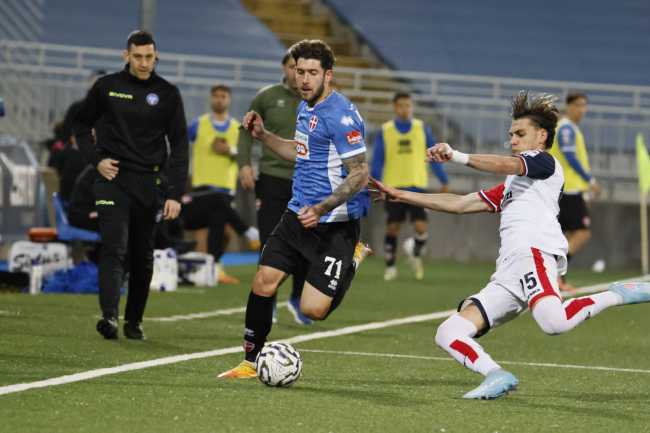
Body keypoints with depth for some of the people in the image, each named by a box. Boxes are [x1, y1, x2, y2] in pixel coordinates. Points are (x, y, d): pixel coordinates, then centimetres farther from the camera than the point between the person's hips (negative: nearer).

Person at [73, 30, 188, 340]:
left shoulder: (167, 94, 3)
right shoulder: (106, 87, 2)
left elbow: (179, 146, 4)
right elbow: (81, 125, 15)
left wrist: (175, 194, -3)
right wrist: (96, 159, -2)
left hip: (149, 184, 2)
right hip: (113, 179, -2)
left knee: (143, 257, 8)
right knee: (114, 248, -17)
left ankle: (134, 320, 19)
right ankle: (109, 316, -26)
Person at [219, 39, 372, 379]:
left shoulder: (340, 115, -18)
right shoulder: (305, 107, 11)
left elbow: (359, 174, -20)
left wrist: (322, 209, -29)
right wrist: (262, 135, 18)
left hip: (334, 225, -8)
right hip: (298, 214, 8)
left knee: (313, 310, -11)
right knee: (263, 284, -2)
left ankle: (353, 259, 18)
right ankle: (251, 362, 14)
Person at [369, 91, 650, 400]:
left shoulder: (544, 161, 14)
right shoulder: (512, 185, 38)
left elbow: (505, 165, -8)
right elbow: (460, 204, 38)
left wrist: (457, 156, -19)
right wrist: (398, 195, 35)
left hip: (534, 250, -9)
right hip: (506, 275, 9)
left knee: (554, 322, -39)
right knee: (448, 334, -6)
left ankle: (616, 295, -18)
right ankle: (496, 375, -25)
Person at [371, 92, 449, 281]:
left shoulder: (422, 128, 4)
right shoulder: (385, 131, 2)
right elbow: (377, 161, 3)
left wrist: (444, 182, 9)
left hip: (417, 186, 0)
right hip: (393, 187, 0)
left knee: (421, 228, -10)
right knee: (392, 228, 1)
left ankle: (416, 254, 21)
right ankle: (390, 267, 15)